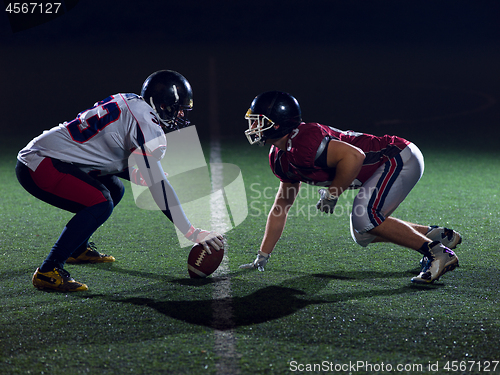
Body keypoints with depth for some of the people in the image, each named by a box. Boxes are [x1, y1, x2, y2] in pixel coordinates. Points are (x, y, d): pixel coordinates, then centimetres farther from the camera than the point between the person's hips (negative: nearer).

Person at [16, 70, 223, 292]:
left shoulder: (129, 103, 11)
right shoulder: (146, 124, -16)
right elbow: (158, 185, -19)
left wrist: (140, 177, 26)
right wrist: (192, 233, -16)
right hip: (39, 166, -10)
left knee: (114, 190, 17)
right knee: (100, 203, -23)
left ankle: (78, 249, 31)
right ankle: (47, 272, -19)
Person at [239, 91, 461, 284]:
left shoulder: (302, 143, -25)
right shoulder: (280, 158, 7)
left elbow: (354, 157, -33)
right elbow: (281, 206, 16)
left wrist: (331, 194, -19)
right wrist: (262, 257, 16)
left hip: (401, 158, -10)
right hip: (388, 165, 10)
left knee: (364, 219, -22)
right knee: (362, 235, 14)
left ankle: (438, 253, -12)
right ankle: (437, 235, 21)